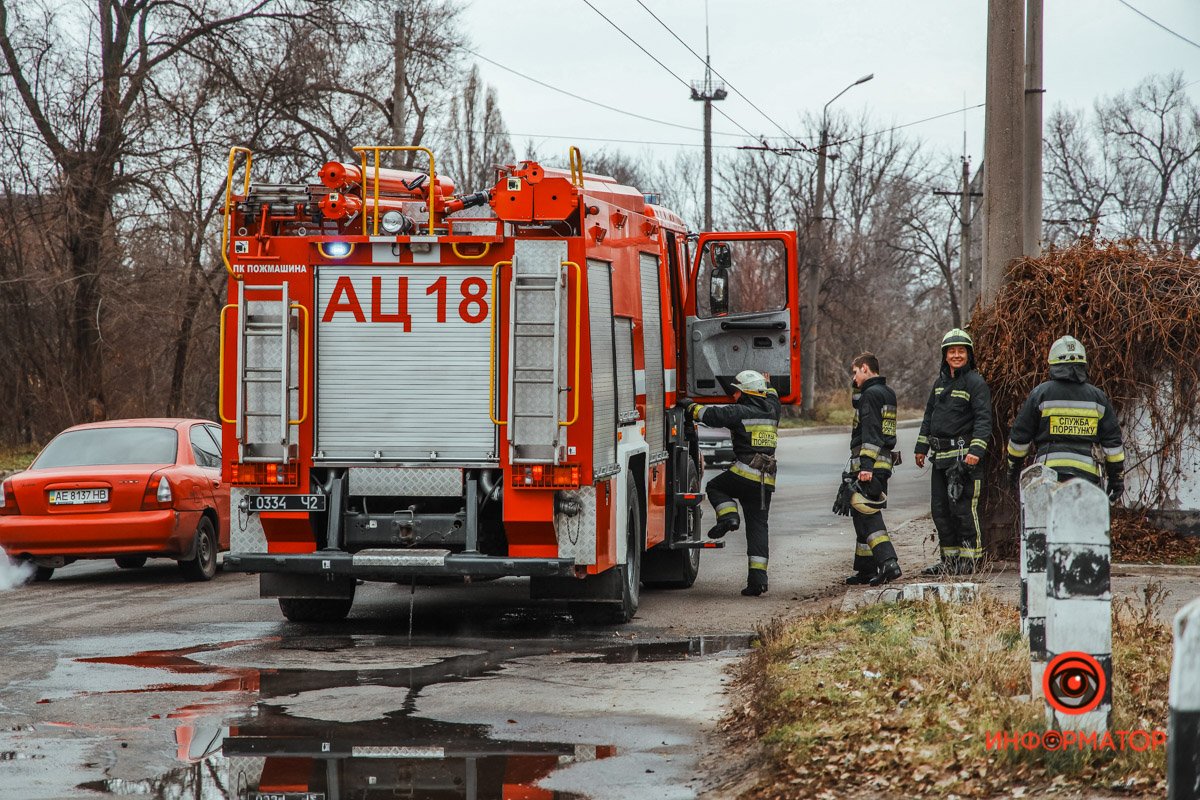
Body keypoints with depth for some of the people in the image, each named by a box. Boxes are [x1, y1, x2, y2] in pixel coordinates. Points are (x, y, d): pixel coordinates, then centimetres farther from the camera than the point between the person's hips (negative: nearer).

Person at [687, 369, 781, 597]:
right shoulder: (771, 411, 15)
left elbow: (714, 415, -15)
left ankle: (728, 515, -6)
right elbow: (772, 397, 38)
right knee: (758, 527, 6)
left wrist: (692, 408, 2)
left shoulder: (741, 412, -6)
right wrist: (765, 382, 56)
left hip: (744, 473, -6)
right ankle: (758, 576, -2)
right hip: (766, 482, 6)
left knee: (715, 488, 22)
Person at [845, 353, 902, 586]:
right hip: (883, 465, 10)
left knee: (868, 516, -13)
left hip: (868, 464, -10)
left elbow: (870, 434, -19)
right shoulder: (888, 394, 18)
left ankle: (888, 562, -24)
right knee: (863, 516, 15)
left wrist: (866, 466, -24)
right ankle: (866, 569, 18)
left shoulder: (870, 394, -12)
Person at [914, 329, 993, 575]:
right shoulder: (940, 382, 17)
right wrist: (921, 448, 21)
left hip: (963, 455, -8)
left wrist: (976, 450, -23)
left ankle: (970, 560, -2)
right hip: (940, 457, 8)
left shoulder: (976, 383, -6)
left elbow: (983, 420, -13)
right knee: (940, 509, 10)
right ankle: (950, 560, 18)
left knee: (964, 508, -8)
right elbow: (929, 416, 25)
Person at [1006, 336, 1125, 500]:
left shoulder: (1040, 393, 5)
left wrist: (1013, 466, 22)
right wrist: (1117, 478, 17)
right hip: (1088, 473, 2)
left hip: (1050, 468, -2)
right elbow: (1112, 441, 11)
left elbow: (1020, 436, 9)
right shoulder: (1097, 396, 11)